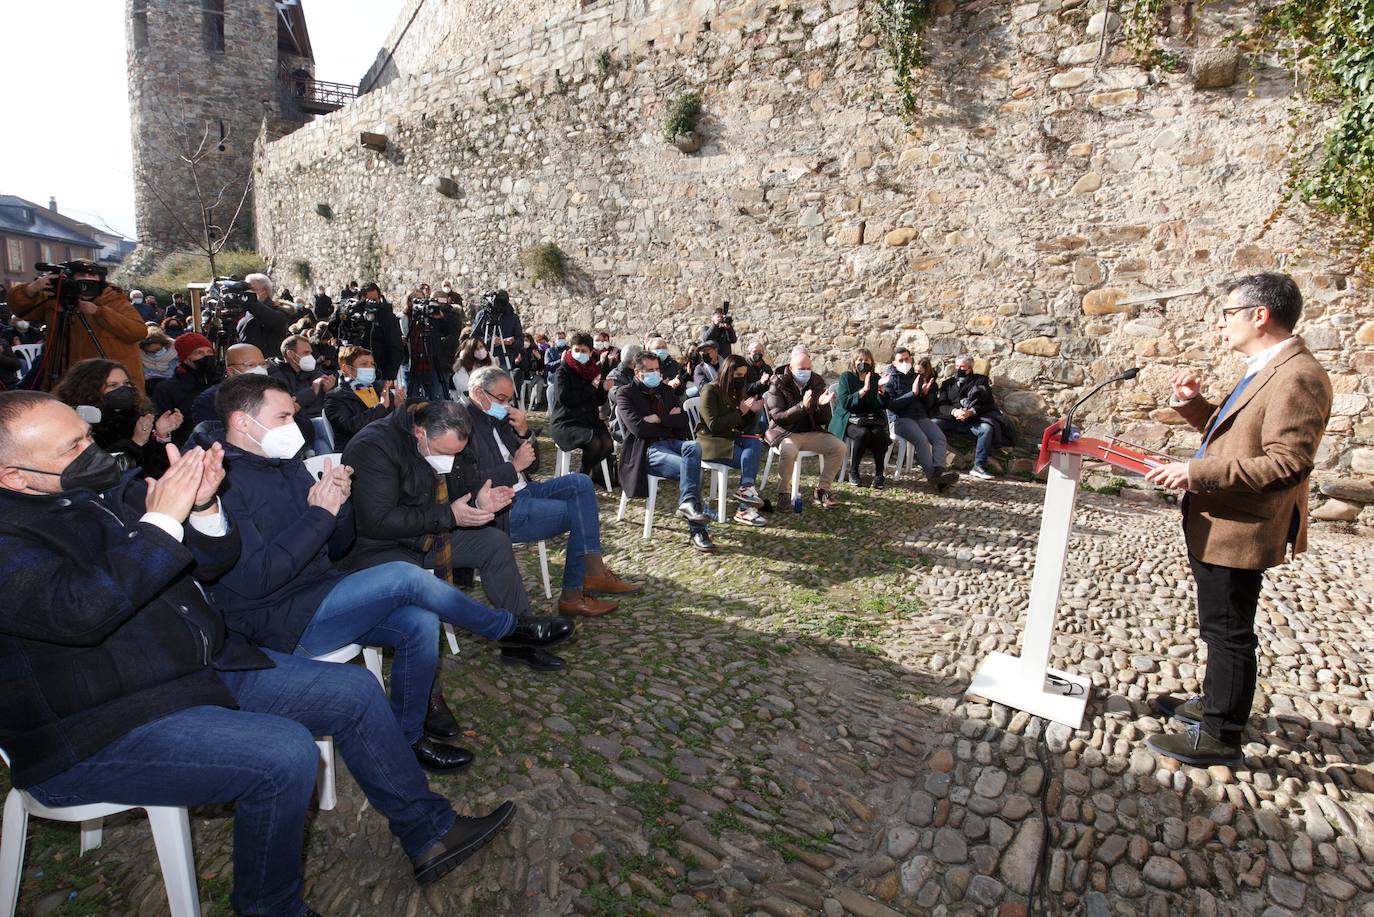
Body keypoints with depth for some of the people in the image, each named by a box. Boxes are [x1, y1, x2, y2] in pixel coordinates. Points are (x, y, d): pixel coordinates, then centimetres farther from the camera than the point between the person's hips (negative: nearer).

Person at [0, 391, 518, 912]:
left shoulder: (114, 489, 8)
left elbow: (212, 565, 10)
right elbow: (80, 610, -33)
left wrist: (202, 506, -10)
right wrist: (161, 520, -27)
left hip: (210, 667, 8)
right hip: (96, 736, -8)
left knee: (354, 691, -1)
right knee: (285, 753, -28)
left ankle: (428, 833, 14)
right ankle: (271, 907, 1)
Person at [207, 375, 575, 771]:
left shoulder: (285, 465, 11)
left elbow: (336, 548, 11)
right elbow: (254, 579, -25)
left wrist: (338, 502, -8)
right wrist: (319, 515, -24)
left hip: (321, 598, 8)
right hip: (281, 623, -8)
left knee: (420, 624, -14)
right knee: (405, 577, -23)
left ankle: (407, 738, 5)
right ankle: (510, 628, -3)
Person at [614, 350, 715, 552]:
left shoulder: (666, 391, 24)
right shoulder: (626, 393, 6)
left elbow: (683, 419, 11)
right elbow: (638, 428, -8)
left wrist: (659, 419, -5)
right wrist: (669, 422, 2)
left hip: (670, 443, 5)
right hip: (646, 450, -5)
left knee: (693, 447, -33)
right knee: (691, 467, -32)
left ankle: (688, 503, -42)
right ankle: (697, 530, -33)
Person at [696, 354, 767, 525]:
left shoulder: (738, 392, 14)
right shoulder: (710, 390, -7)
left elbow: (746, 428, 14)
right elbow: (713, 425, -16)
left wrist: (753, 411, -5)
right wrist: (740, 412, -17)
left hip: (732, 439, 6)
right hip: (711, 442, -6)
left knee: (755, 444, -25)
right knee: (751, 457, -25)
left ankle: (746, 489, -34)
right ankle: (745, 508, -23)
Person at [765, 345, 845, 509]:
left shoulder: (817, 383, 6)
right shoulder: (778, 385, -6)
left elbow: (825, 421, 5)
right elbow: (777, 417, -16)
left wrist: (822, 405, -18)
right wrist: (802, 406, -28)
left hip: (811, 432, 5)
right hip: (785, 432, -5)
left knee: (839, 447, -15)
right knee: (789, 450, -37)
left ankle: (822, 490, -3)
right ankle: (784, 493, -17)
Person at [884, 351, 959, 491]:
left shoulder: (918, 376, 19)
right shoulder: (890, 379, 4)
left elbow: (929, 405, 18)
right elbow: (891, 405, -10)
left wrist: (925, 393, -4)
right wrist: (913, 393, -15)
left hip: (921, 416, 5)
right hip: (900, 418, -5)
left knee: (940, 437, -23)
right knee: (921, 439, -31)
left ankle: (939, 471, -39)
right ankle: (933, 477, -33)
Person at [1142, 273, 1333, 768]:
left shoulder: (1296, 377, -20)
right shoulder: (1264, 371, 13)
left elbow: (1287, 463, -26)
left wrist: (1197, 471, -27)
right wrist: (1193, 404, 4)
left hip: (1241, 532, -10)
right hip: (1216, 525, 10)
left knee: (1228, 633, 3)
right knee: (1220, 629, 23)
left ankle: (1220, 736, 18)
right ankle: (1213, 703, 40)